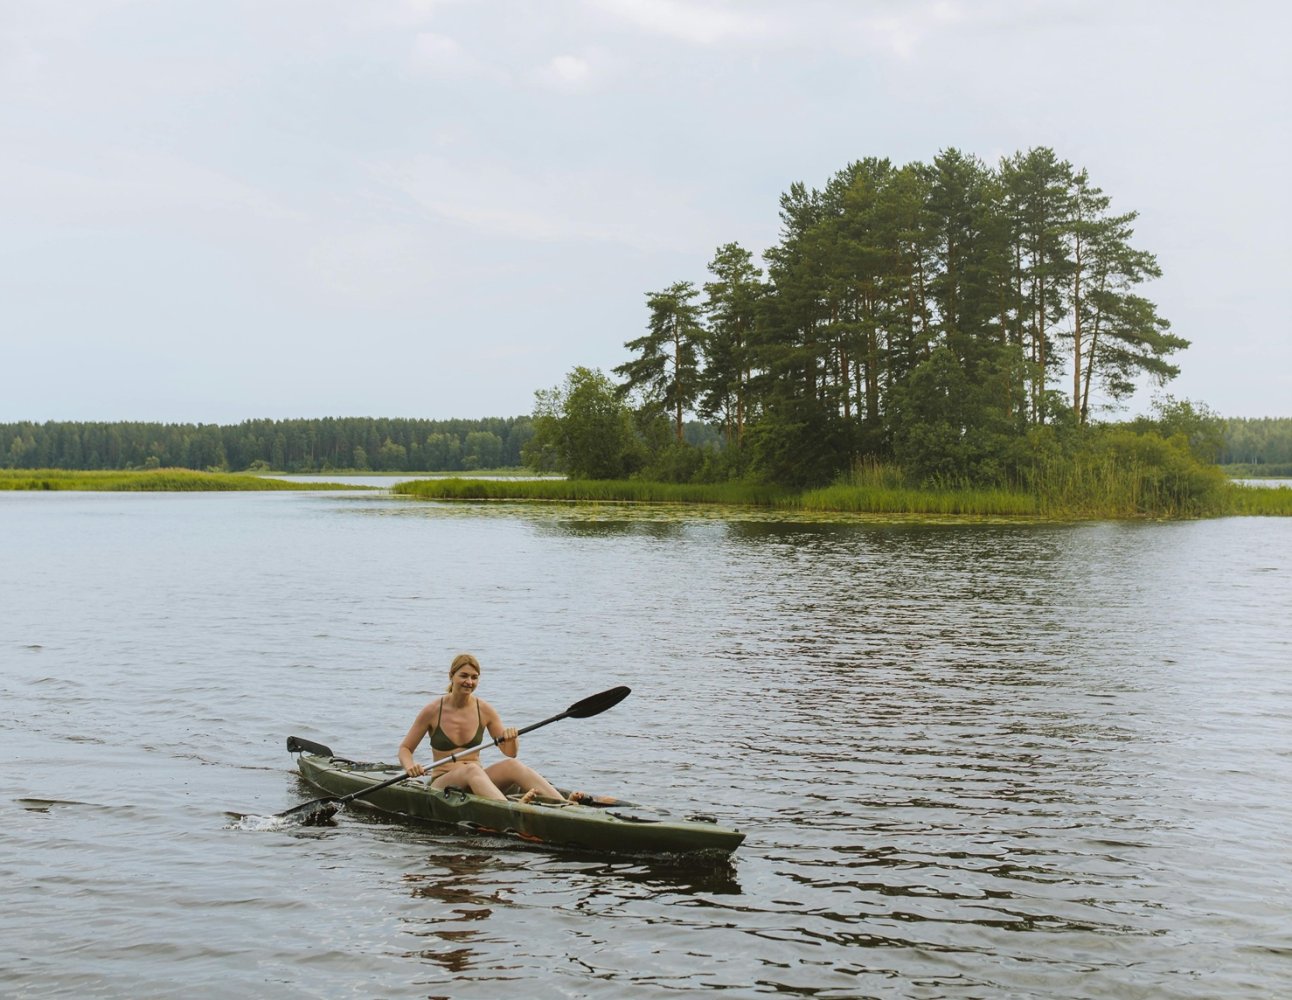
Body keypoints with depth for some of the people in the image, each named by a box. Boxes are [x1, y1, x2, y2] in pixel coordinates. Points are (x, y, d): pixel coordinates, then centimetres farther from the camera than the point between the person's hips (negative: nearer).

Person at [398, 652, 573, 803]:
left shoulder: (485, 710, 6)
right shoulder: (433, 711, -3)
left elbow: (511, 753, 8)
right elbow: (405, 749, 4)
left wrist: (511, 738, -15)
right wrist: (410, 766, -18)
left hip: (477, 782, 3)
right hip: (443, 782, -3)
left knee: (512, 765, -27)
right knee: (472, 769, -37)